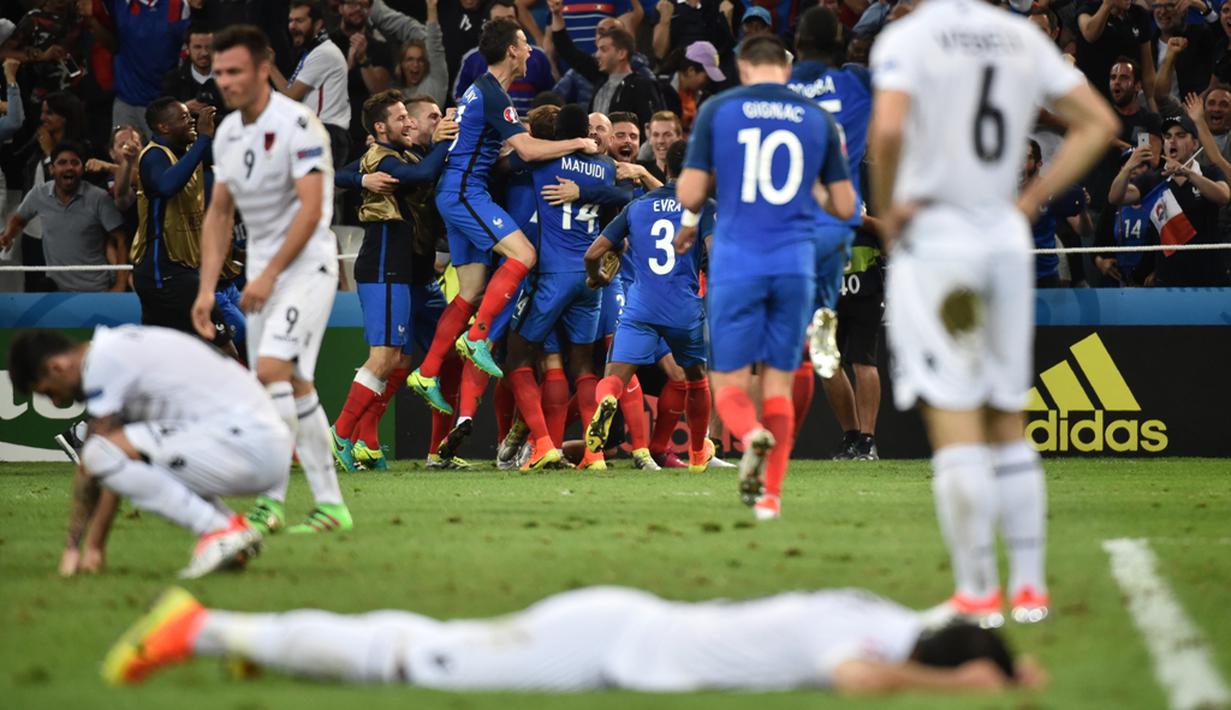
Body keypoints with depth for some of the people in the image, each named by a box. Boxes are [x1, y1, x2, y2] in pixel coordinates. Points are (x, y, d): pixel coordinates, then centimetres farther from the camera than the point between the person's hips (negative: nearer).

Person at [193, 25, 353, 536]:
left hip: (305, 264, -8)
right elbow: (219, 213, 13)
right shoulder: (227, 133, 8)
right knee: (295, 387, 6)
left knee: (272, 368, -21)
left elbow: (311, 208, -22)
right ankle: (330, 505, 10)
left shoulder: (297, 125, -16)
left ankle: (270, 501, -19)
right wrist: (207, 288, 5)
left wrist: (268, 275, -23)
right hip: (263, 271, 8)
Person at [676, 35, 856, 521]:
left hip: (736, 266, -2)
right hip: (795, 266, 2)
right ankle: (770, 495, 1)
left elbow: (690, 193, -2)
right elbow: (845, 207, 10)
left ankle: (751, 435, -28)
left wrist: (689, 222, 20)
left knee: (729, 384, 4)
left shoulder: (717, 110, 1)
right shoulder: (819, 120, 8)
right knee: (778, 384, 12)